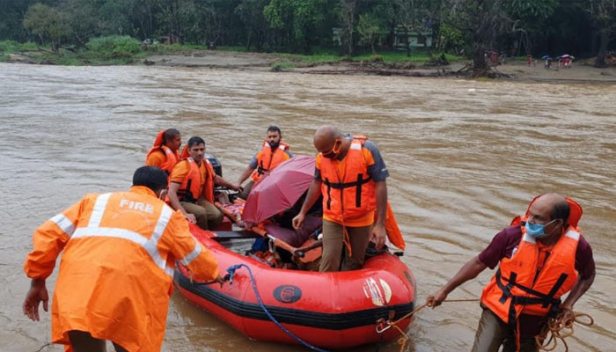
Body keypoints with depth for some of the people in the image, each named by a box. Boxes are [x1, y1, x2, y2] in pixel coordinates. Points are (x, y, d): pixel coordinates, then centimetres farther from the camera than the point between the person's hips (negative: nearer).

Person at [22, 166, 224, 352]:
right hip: (128, 295, -2)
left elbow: (49, 233, 20)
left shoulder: (95, 200, 28)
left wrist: (38, 281, 24)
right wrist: (212, 273, 52)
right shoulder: (166, 214, 24)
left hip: (76, 291, 2)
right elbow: (195, 255, 33)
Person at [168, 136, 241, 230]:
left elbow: (215, 178, 23)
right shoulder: (183, 166, -22)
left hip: (197, 199, 6)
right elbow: (171, 192, -30)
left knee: (217, 215, -20)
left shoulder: (206, 164, -2)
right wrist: (184, 213, -41)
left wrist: (232, 186, 36)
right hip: (181, 201, -6)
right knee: (201, 212, -33)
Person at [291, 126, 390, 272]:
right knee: (329, 261, -5)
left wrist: (380, 224, -16)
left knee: (354, 262, 10)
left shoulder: (367, 149, -17)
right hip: (331, 219, 2)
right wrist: (303, 212, 14)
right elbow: (316, 184, 11)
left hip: (361, 220, -1)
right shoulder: (321, 157, -6)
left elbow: (380, 185, -14)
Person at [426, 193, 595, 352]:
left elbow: (587, 276, 10)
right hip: (498, 311, -2)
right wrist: (445, 290, -6)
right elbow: (479, 263, -7)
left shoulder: (577, 247, -15)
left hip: (532, 322, 2)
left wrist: (568, 304, -6)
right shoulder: (513, 235, -19)